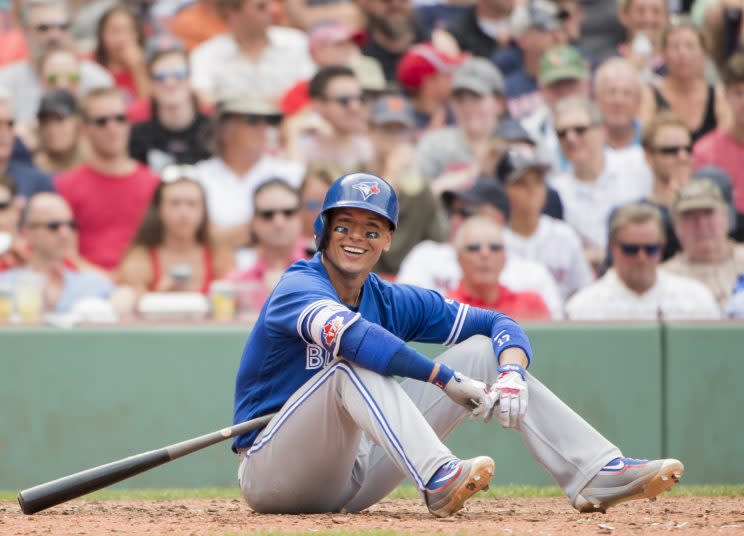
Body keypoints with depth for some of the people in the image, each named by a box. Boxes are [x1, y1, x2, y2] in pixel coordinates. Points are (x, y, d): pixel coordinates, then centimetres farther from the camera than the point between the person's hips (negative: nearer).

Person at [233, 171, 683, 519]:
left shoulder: (392, 301, 6)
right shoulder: (299, 288, -15)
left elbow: (499, 324, 6)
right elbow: (353, 334, -37)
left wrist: (511, 373, -17)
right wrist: (448, 380, -39)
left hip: (354, 477, 7)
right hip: (273, 477, -7)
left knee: (483, 351, 2)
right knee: (353, 360, -33)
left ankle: (598, 473, -11)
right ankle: (438, 480, -54)